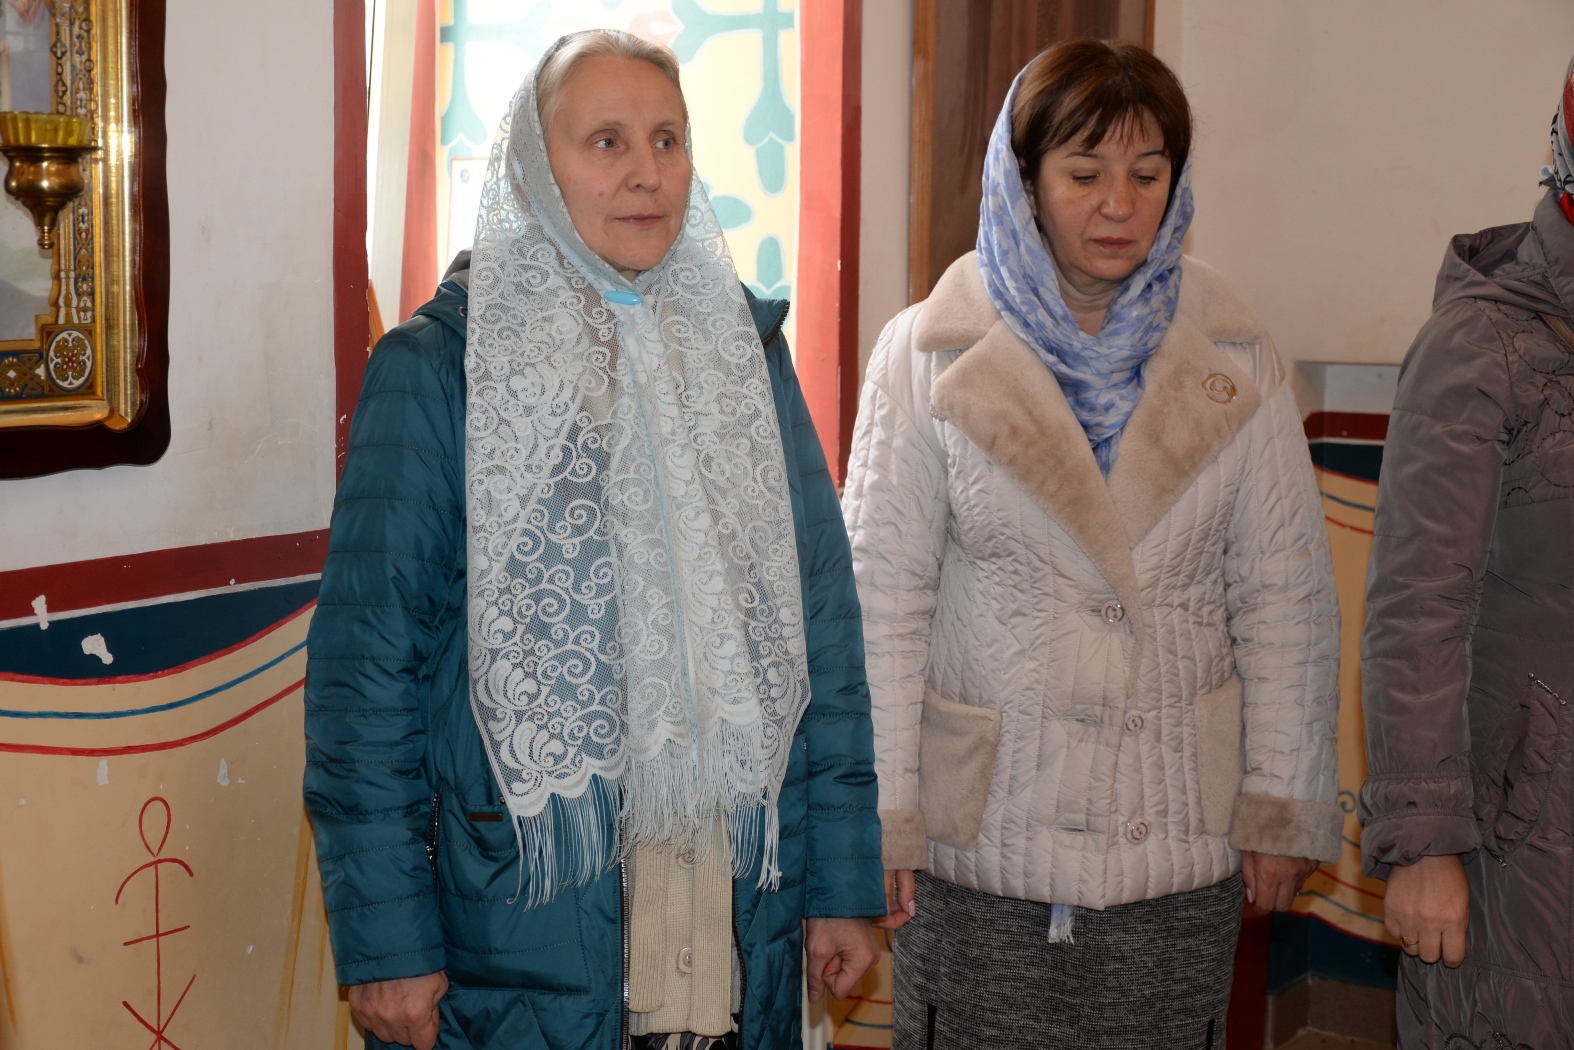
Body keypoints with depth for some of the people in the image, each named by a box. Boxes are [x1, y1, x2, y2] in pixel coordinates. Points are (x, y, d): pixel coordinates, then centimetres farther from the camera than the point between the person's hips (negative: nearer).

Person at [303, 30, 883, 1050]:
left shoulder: (745, 349, 6)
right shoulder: (433, 371, -6)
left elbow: (824, 630, 6)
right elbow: (366, 667, -8)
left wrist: (843, 882, 2)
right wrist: (384, 939, -11)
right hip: (513, 927, -4)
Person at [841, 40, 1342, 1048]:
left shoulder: (1235, 357, 3)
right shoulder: (931, 352, -2)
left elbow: (1286, 597, 5)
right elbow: (881, 598, -3)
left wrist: (1286, 806, 3)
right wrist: (878, 815, -6)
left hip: (1181, 844, 2)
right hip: (981, 845, -1)